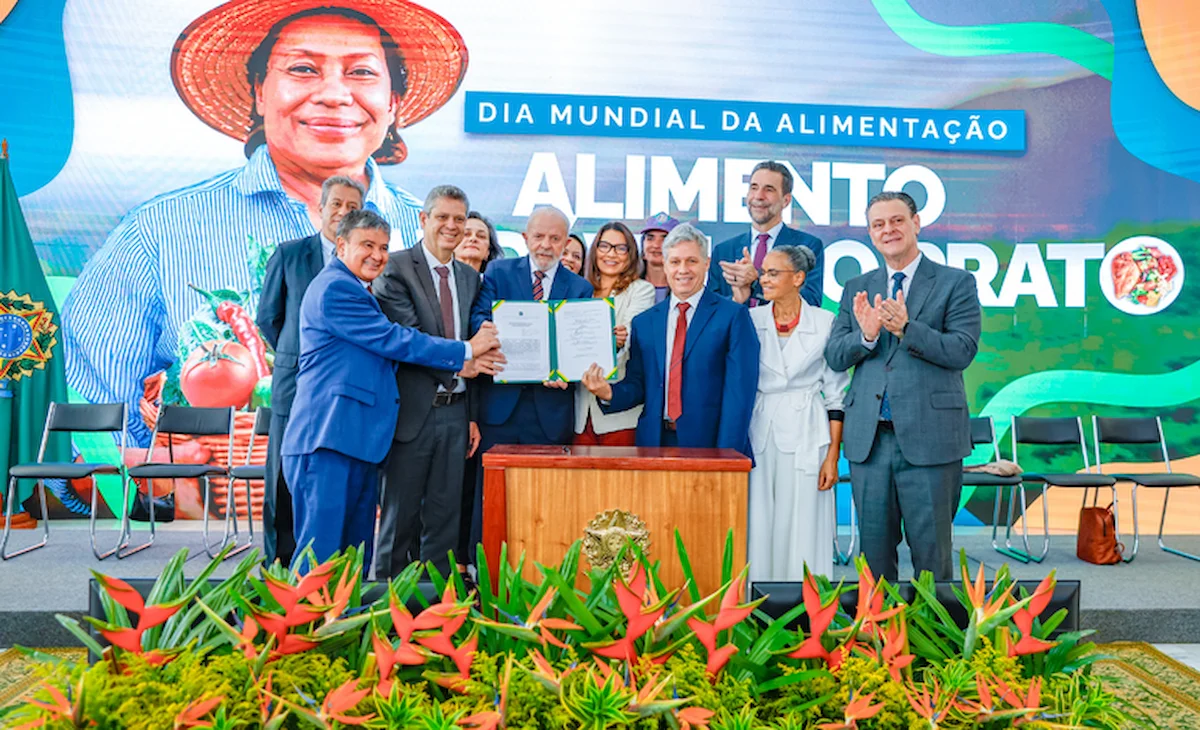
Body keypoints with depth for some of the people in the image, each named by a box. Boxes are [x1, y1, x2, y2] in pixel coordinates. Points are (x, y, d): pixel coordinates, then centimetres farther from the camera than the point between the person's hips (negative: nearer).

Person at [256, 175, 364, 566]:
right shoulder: (289, 254, 6)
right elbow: (267, 317, 11)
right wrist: (297, 357, 7)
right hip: (296, 384, 0)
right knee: (285, 482, 6)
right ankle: (280, 567, 18)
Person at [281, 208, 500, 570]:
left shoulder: (360, 292, 24)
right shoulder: (334, 287, -9)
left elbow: (387, 348, 21)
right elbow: (393, 341, -13)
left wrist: (462, 363, 9)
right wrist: (465, 351, -6)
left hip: (358, 441, 10)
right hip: (327, 441, -10)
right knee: (320, 558, -7)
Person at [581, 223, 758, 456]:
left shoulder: (733, 316, -2)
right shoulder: (643, 322, 11)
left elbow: (739, 391, -8)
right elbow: (638, 386, 11)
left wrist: (726, 457, -14)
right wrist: (609, 393, -10)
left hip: (708, 443, -3)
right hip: (654, 441, 3)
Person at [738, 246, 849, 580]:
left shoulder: (825, 323, 0)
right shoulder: (751, 320, 5)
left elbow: (836, 395, 1)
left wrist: (833, 455, -3)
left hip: (805, 437, -2)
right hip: (758, 435, 2)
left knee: (802, 532, 2)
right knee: (758, 530, 4)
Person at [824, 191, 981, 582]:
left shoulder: (956, 283, 3)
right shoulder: (856, 289, 13)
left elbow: (962, 351, -9)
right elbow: (834, 357, 6)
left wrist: (906, 328, -21)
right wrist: (866, 334, -13)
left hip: (929, 436, -3)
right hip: (868, 438, 3)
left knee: (931, 550, 4)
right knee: (874, 551, 11)